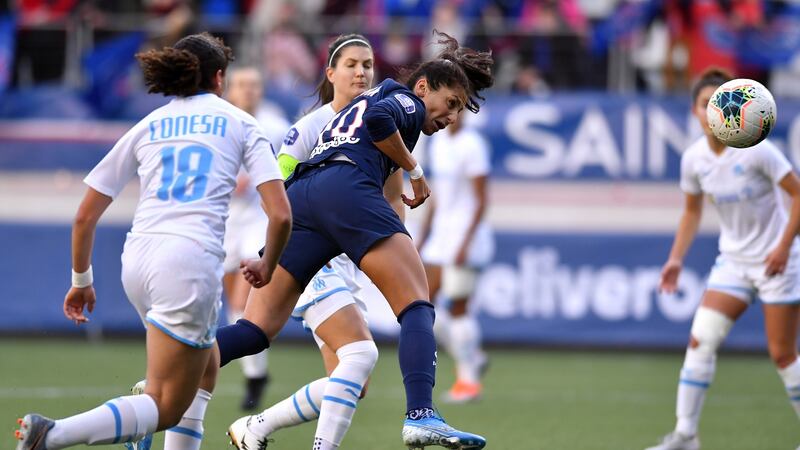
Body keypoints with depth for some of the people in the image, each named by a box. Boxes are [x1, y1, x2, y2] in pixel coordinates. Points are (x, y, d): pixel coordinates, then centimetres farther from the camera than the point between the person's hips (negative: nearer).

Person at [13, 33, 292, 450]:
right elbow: (280, 215, 0)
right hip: (190, 263, -5)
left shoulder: (148, 127, 18)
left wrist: (81, 281, 28)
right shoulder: (241, 124, 10)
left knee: (205, 369, 27)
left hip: (137, 261, 5)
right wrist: (267, 265, 19)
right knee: (166, 408, -3)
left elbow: (84, 217, 15)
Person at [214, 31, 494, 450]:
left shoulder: (351, 108, 39)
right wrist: (415, 171, 3)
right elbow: (378, 117, -10)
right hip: (347, 189, -8)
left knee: (255, 331, 2)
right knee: (417, 306, -9)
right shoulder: (406, 101, 16)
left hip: (297, 196, 8)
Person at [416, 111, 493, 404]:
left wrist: (465, 243, -19)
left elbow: (481, 200, -13)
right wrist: (422, 237, 19)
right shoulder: (438, 143, 14)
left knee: (456, 309, -7)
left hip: (465, 236, -8)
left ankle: (468, 380, 3)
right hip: (440, 236, 8)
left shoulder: (471, 145, -11)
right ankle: (471, 357, 17)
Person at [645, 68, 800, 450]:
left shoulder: (756, 150, -19)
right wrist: (676, 258, 2)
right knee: (701, 339, -9)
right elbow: (692, 211, 12)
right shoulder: (693, 158, -4)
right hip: (733, 259, 5)